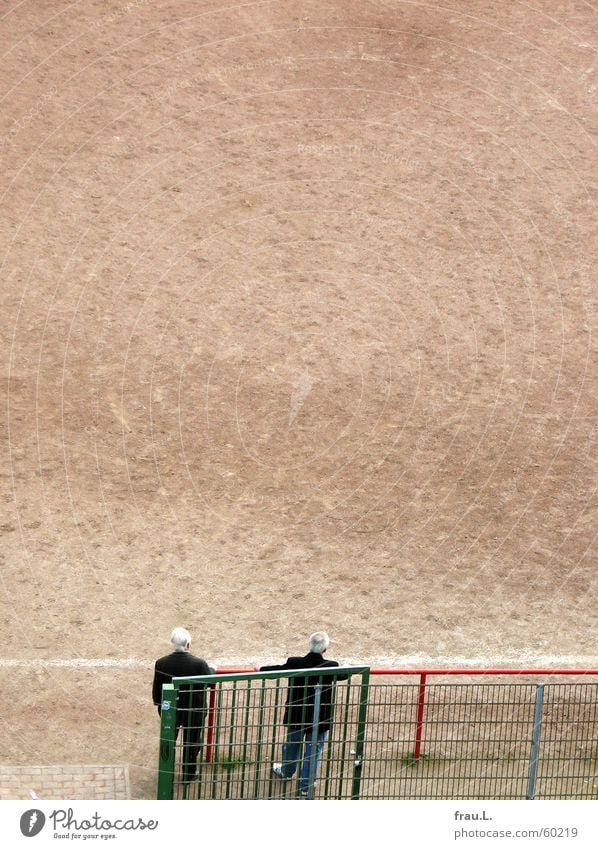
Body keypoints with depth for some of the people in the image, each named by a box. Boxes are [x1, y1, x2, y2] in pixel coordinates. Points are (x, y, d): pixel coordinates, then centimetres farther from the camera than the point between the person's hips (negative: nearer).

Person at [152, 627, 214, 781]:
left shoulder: (161, 663, -19)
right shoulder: (199, 664, -26)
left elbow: (156, 689, -8)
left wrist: (158, 704, 11)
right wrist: (212, 670, 16)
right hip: (194, 711, -2)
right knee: (191, 742, 20)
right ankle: (189, 773, 34)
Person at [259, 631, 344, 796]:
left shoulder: (294, 663, -18)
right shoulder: (331, 666, -19)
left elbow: (277, 670, 1)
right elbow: (343, 674, 3)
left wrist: (261, 669, 22)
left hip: (296, 715, 2)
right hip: (320, 718, -2)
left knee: (292, 744, 25)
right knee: (313, 751, 14)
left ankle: (287, 771, 49)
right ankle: (306, 785, 23)